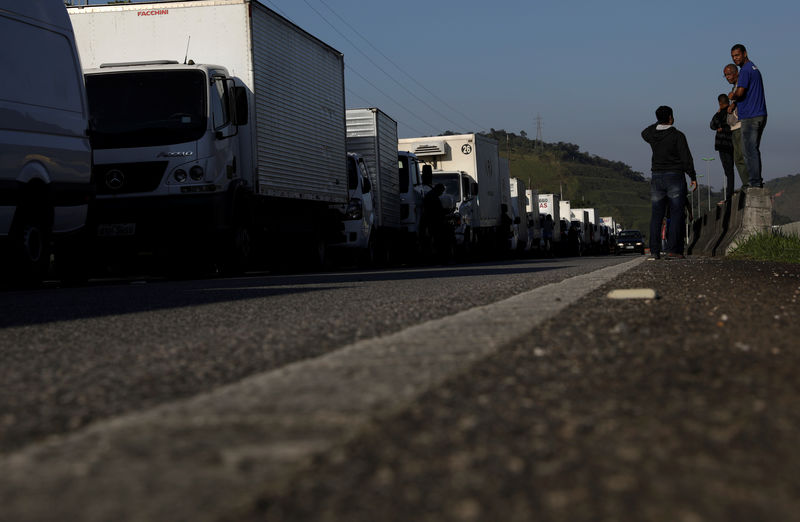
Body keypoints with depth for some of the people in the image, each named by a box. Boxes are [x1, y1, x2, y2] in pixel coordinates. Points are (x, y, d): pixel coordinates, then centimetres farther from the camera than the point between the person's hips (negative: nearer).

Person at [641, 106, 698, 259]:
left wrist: (659, 122, 28)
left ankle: (654, 250, -1)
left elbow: (644, 133, 30)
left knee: (656, 216, 4)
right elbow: (686, 158, -11)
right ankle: (673, 249, -10)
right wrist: (693, 177, -4)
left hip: (656, 178, 4)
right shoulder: (677, 135, -9)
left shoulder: (652, 135, 4)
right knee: (677, 215, -1)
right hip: (675, 177, -4)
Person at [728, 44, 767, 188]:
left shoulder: (745, 70, -12)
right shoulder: (754, 68, 20)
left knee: (750, 150, -8)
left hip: (750, 117, -10)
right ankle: (757, 180, 15)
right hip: (760, 115, 10)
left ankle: (755, 182, -10)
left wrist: (732, 96, 0)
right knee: (754, 149, 14)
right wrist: (734, 103, 12)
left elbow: (740, 92, -21)